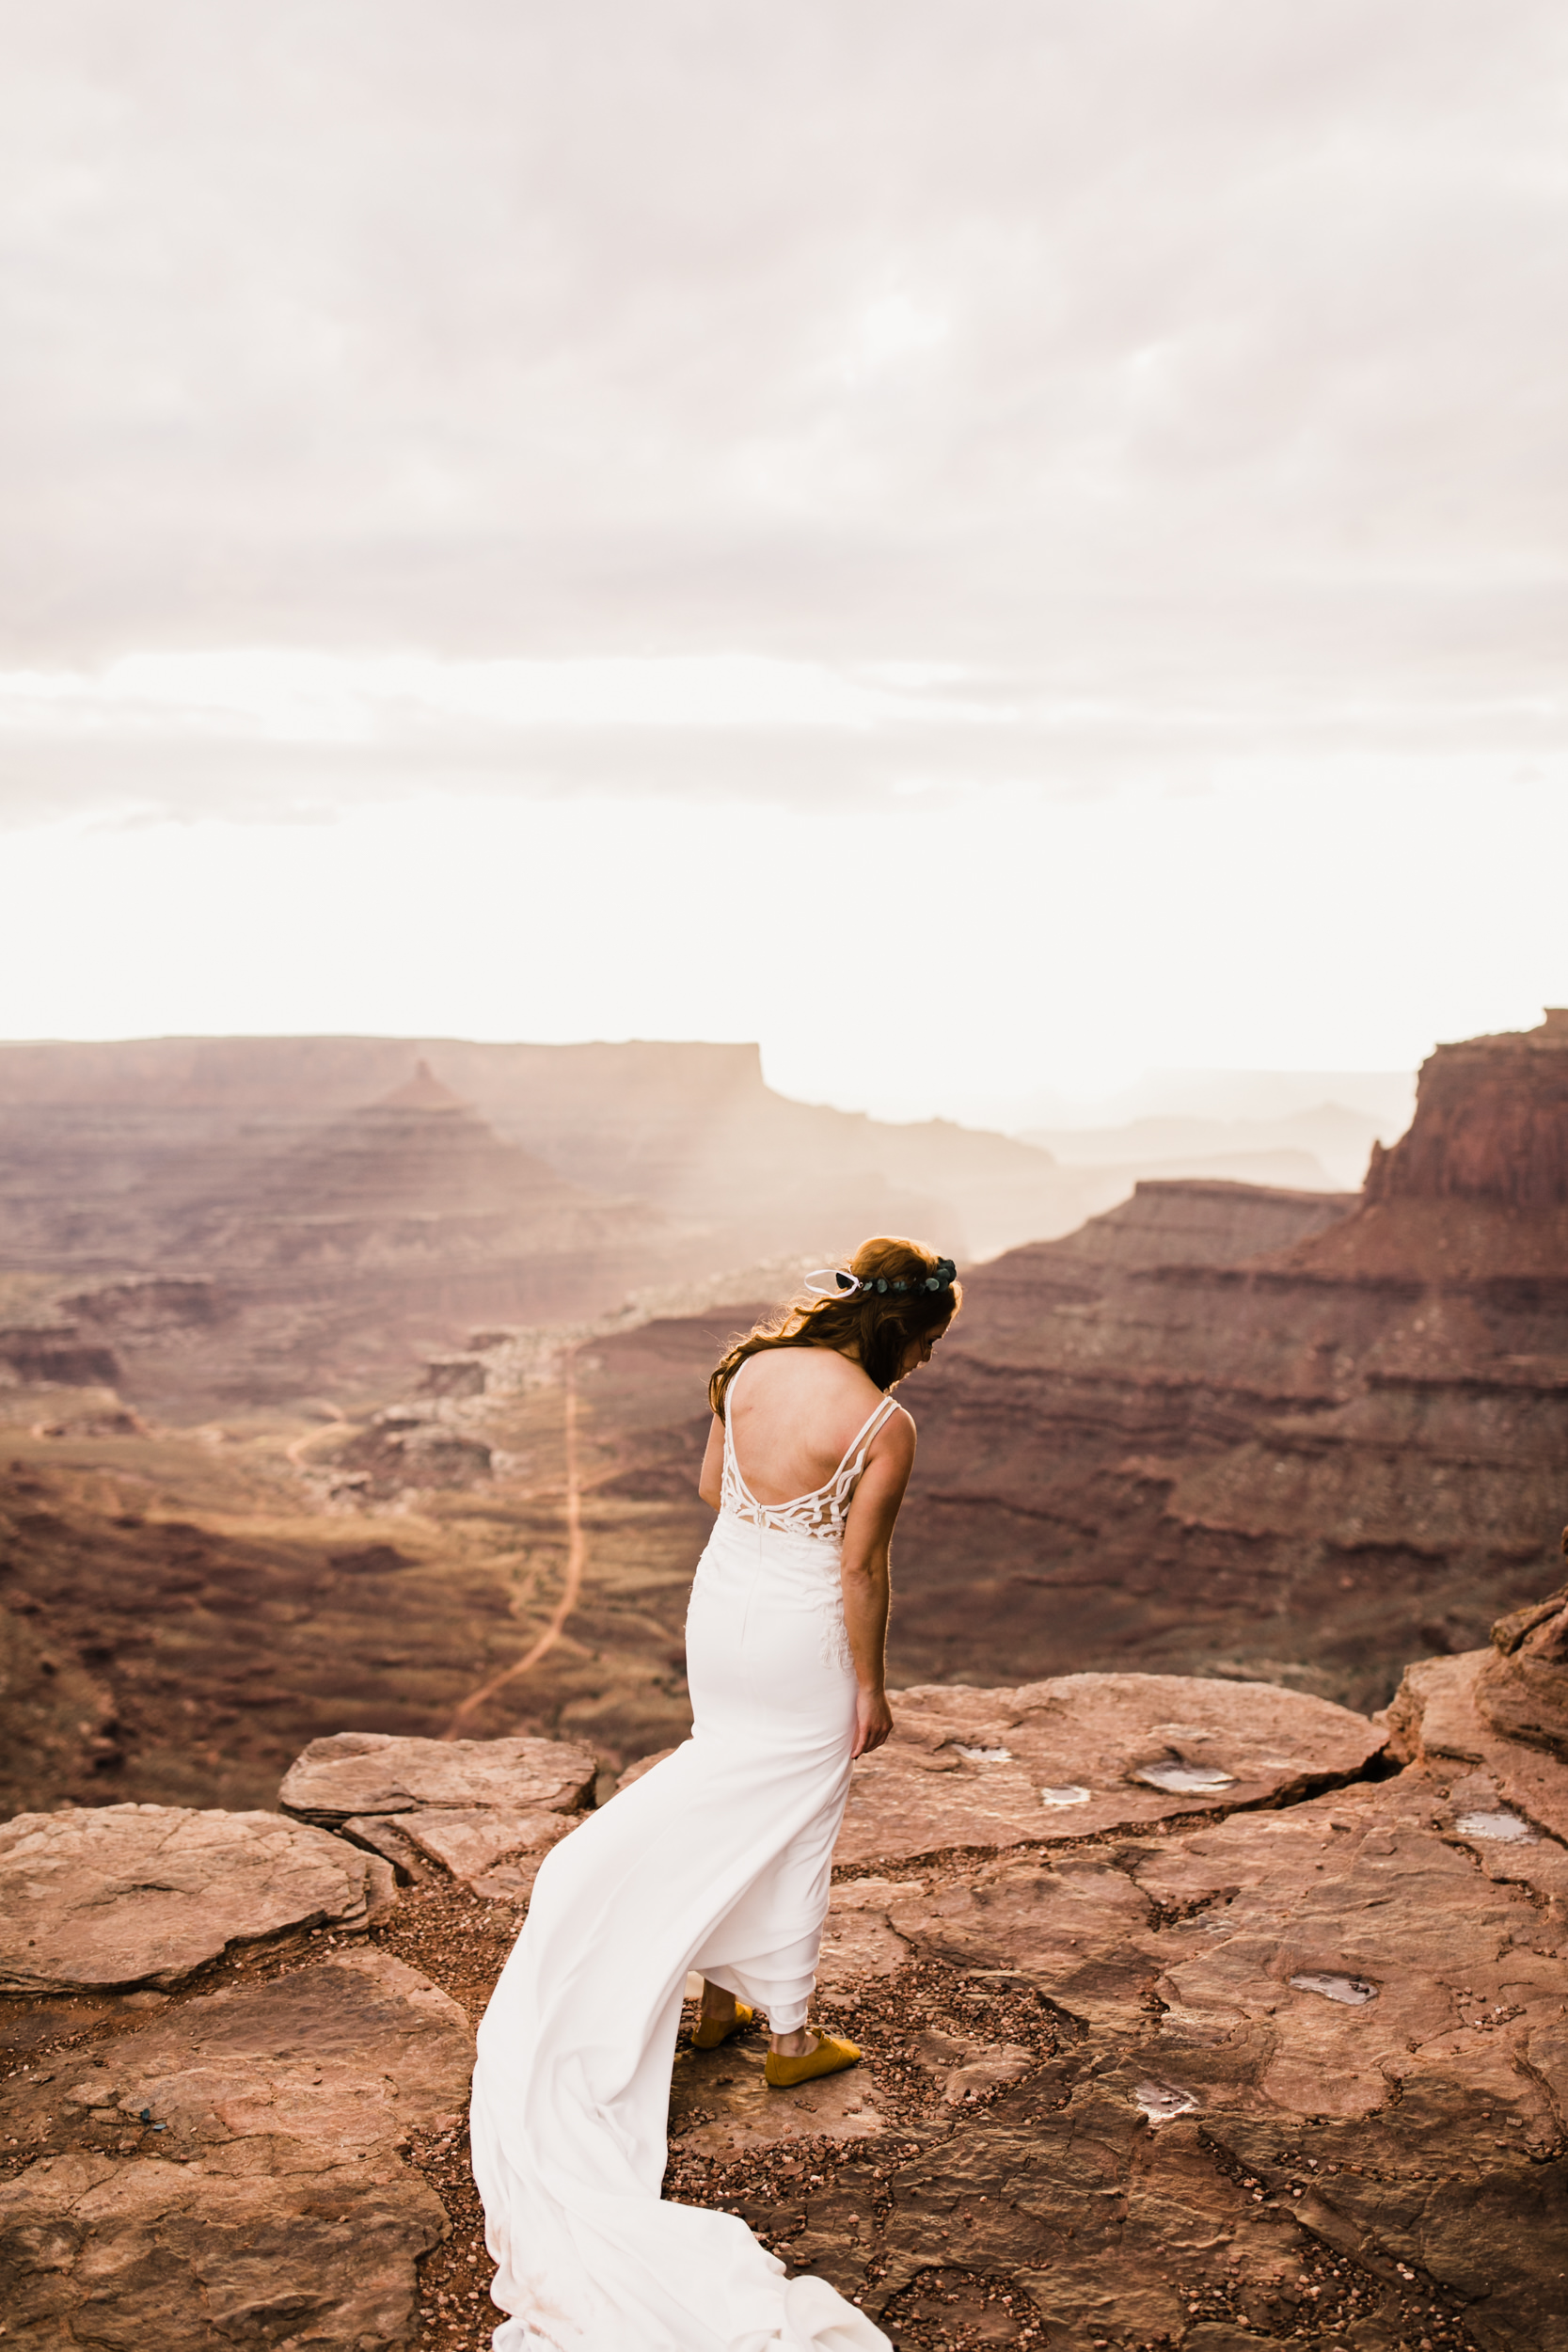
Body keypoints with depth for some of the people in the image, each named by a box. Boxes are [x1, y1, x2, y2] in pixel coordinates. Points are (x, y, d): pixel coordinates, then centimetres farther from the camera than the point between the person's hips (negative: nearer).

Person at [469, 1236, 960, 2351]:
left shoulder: (752, 1368, -5)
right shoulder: (885, 1426, -22)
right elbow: (860, 1569, -18)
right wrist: (871, 1686, -7)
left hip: (722, 1602, 6)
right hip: (805, 1637, -6)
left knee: (729, 1795, 23)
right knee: (794, 1825, 11)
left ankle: (717, 1996, 36)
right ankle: (791, 2032, 28)